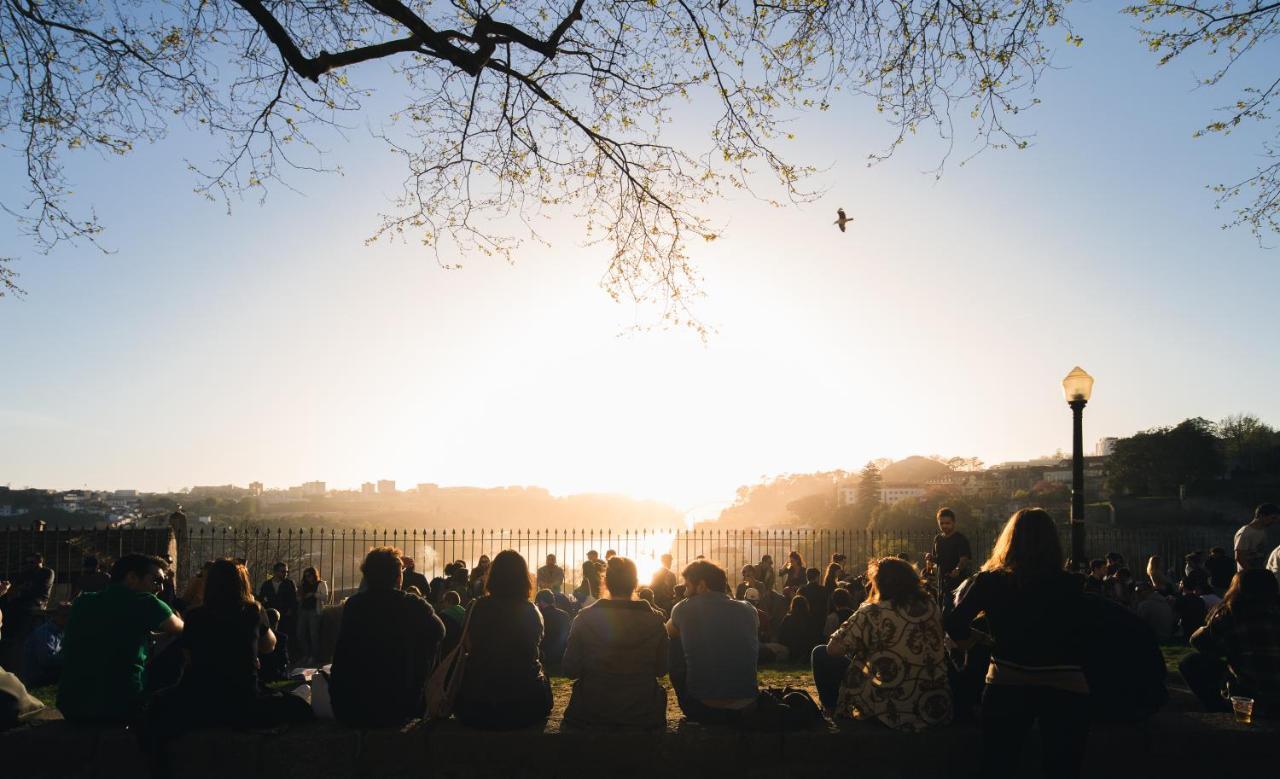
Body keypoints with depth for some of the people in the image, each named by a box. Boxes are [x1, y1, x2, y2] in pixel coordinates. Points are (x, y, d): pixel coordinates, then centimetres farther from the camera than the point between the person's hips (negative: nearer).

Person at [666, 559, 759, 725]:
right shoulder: (749, 610, 0)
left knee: (673, 644, 16)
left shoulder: (685, 608, -8)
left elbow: (669, 631, 15)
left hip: (700, 710, -3)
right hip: (746, 710, 3)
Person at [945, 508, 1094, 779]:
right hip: (1066, 688, 0)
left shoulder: (991, 580, -3)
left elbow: (955, 624, -7)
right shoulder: (1068, 584, -3)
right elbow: (1086, 635, 1)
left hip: (1008, 685, 0)